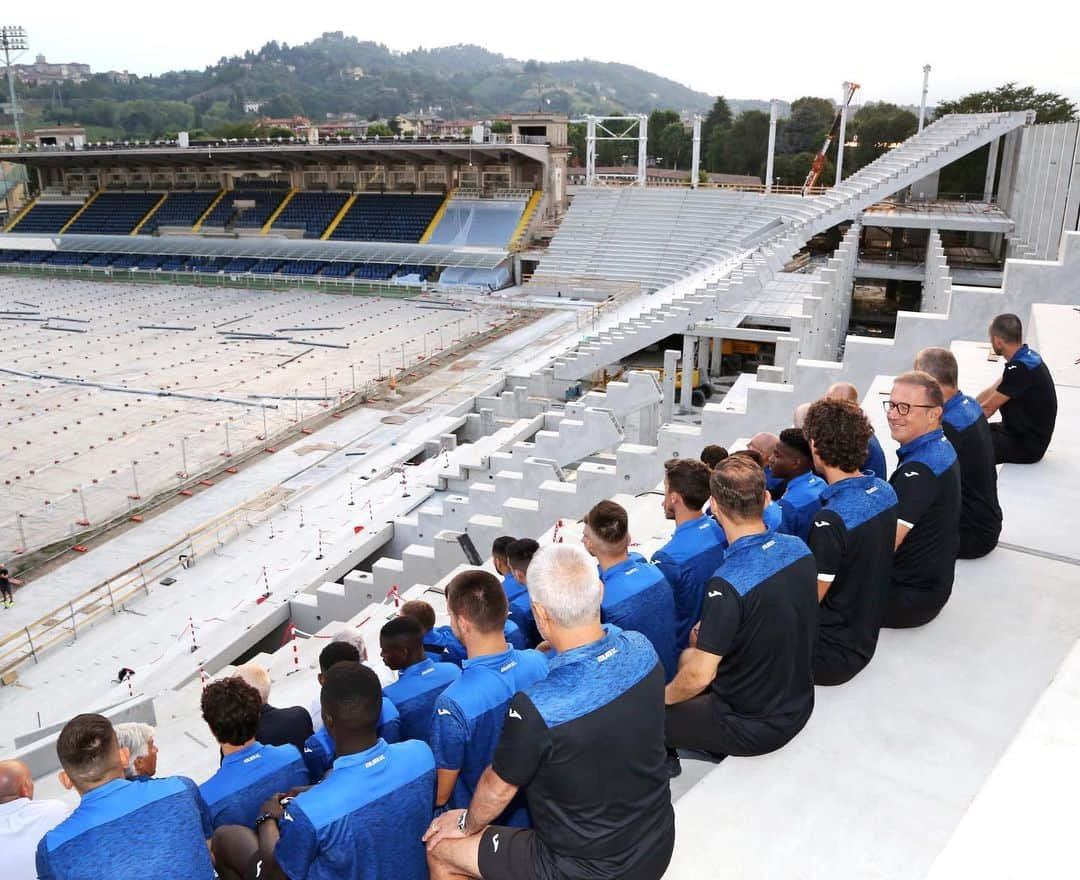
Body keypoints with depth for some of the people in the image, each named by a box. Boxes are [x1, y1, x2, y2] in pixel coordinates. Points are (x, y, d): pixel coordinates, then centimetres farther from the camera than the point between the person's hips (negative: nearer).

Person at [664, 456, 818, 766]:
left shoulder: (727, 584, -32)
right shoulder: (799, 549, -9)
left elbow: (700, 676, -26)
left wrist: (663, 696, -6)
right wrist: (712, 633, 16)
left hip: (755, 726, -7)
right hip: (799, 703, 8)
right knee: (688, 655, 25)